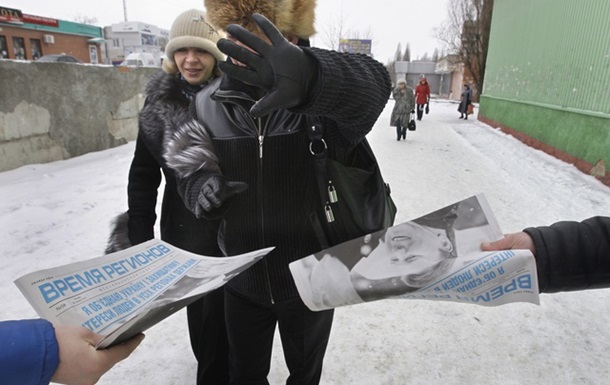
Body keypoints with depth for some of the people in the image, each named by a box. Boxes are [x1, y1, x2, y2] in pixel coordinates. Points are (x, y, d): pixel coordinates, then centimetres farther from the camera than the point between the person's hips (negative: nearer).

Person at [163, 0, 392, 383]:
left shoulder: (321, 98, -18)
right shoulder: (208, 104, -7)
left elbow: (372, 83, -40)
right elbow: (194, 179, 3)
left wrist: (309, 75, -61)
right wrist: (199, 186, -21)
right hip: (242, 280, 3)